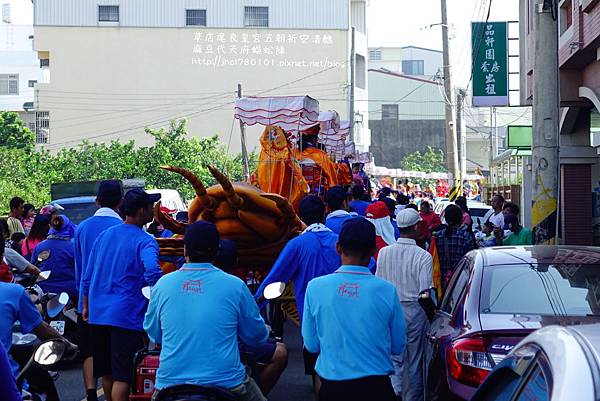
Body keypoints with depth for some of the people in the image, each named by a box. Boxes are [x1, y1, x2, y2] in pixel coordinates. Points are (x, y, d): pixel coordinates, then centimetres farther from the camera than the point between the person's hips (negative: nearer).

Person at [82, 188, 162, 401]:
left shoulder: (104, 235, 12)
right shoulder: (145, 241, -9)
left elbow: (87, 276, 16)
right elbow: (152, 272, -29)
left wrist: (86, 306, 25)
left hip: (98, 314, 7)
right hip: (127, 317, -7)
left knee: (107, 373, 18)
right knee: (123, 376, -5)